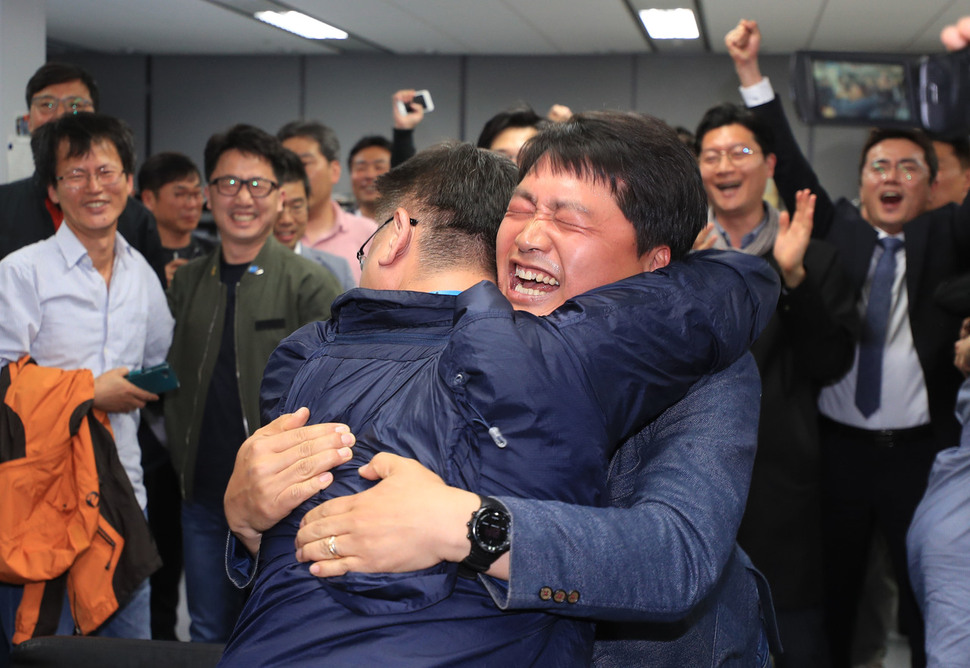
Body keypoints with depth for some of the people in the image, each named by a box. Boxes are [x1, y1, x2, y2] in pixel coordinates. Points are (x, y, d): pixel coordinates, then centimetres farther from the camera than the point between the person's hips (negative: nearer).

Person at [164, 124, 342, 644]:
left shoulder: (311, 285, -7)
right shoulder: (186, 282, 8)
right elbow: (171, 378, 15)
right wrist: (181, 455, 6)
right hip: (202, 496, 4)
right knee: (208, 636, 15)